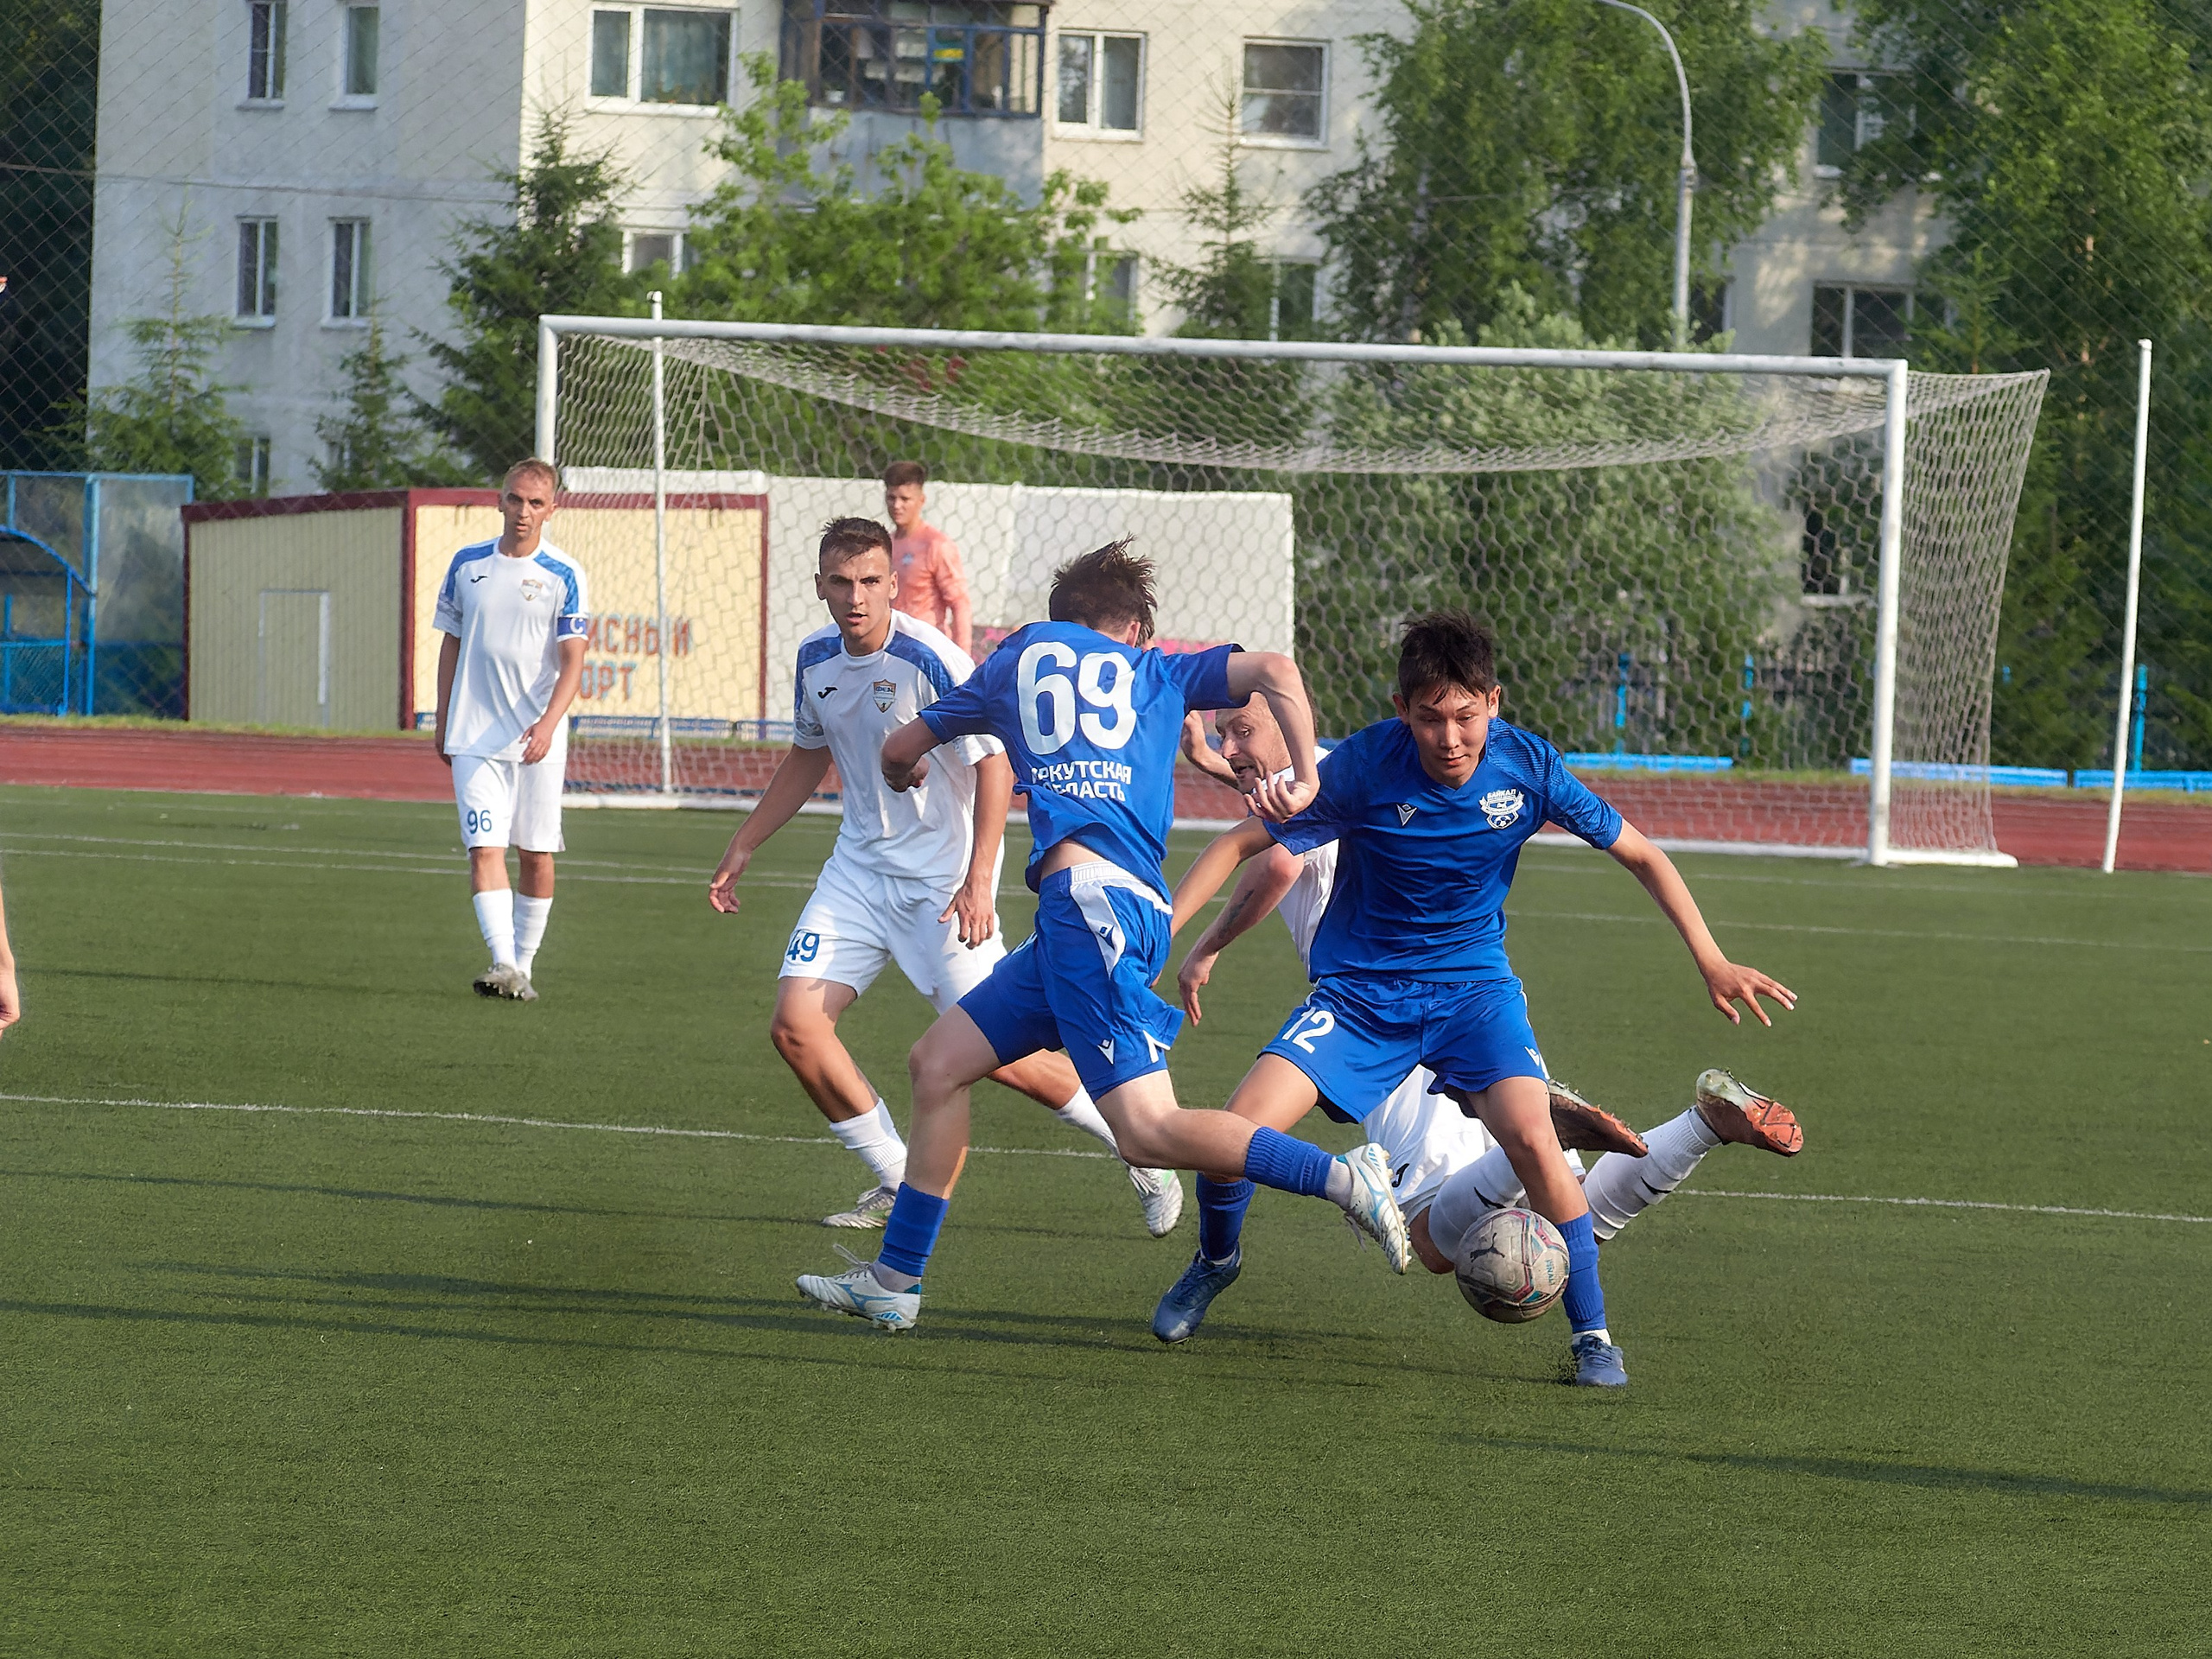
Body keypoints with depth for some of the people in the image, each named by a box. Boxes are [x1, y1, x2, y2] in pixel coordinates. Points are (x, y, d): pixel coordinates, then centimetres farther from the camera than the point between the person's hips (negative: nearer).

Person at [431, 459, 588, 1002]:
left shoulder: (564, 575, -2)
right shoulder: (467, 564, 6)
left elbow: (572, 661, -8)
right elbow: (451, 645, 14)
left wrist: (548, 723, -23)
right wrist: (442, 724, 14)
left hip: (539, 738, -1)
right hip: (474, 735, 1)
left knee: (537, 854, 4)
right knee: (484, 847, -12)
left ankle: (524, 965, 16)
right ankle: (503, 963, -21)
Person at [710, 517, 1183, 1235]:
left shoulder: (931, 661, -19)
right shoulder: (816, 659, 3)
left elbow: (994, 763, -18)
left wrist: (977, 880, -26)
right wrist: (743, 847, 20)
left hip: (942, 876, -7)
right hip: (859, 868, 7)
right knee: (795, 1025, -8)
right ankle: (896, 1185, 8)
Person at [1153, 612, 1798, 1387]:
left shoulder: (1526, 765, -14)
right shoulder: (1363, 765, -19)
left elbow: (1638, 854, 0)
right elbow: (1244, 844, -11)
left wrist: (1711, 962, -6)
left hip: (1471, 982, 0)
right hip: (1360, 988, 0)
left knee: (1530, 1135, -27)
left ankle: (1592, 1335, -10)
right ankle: (1215, 1260, 17)